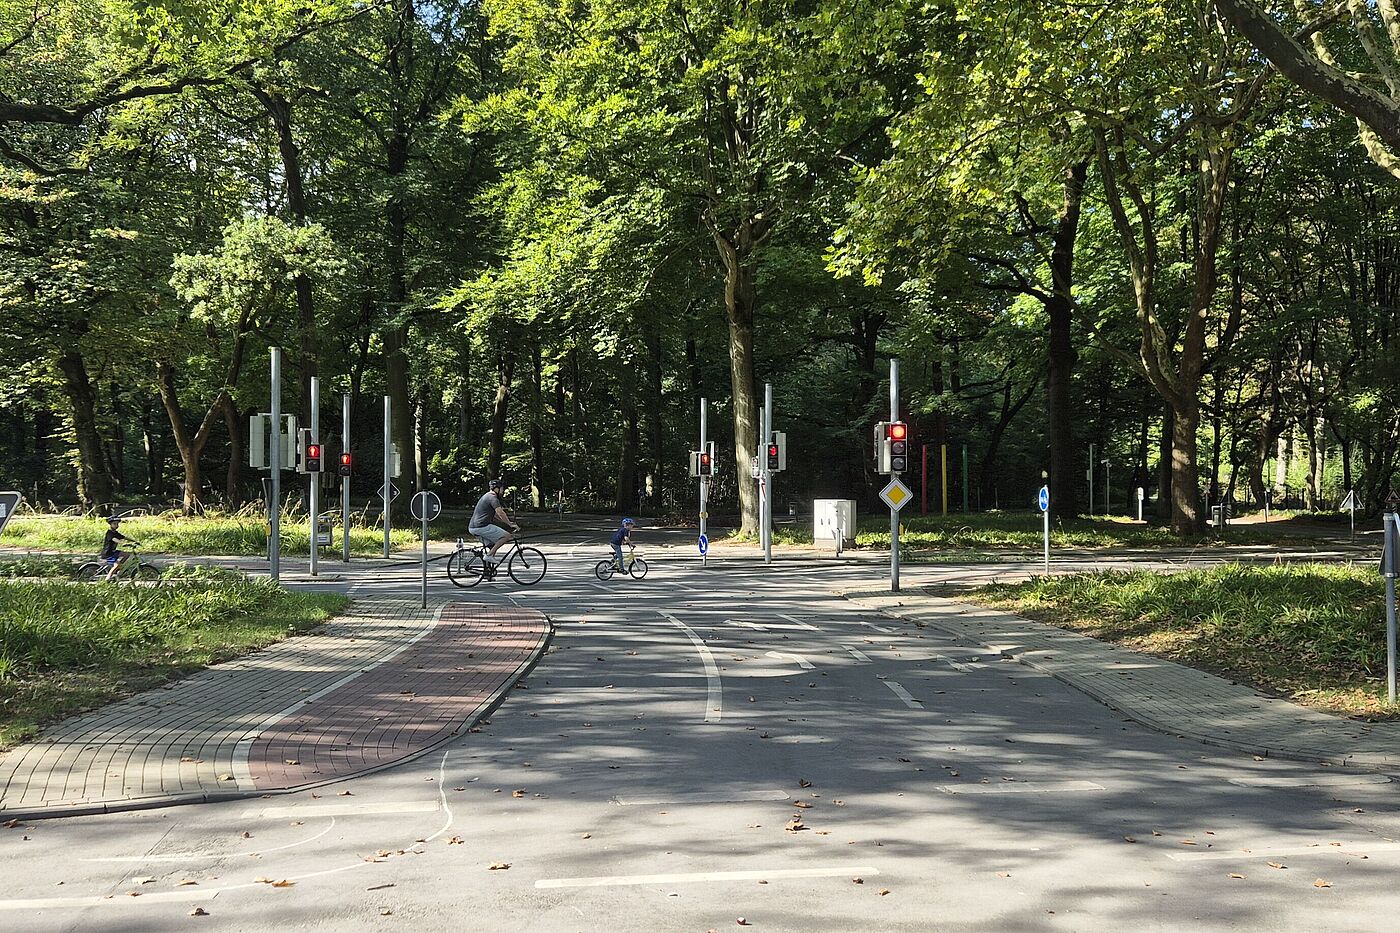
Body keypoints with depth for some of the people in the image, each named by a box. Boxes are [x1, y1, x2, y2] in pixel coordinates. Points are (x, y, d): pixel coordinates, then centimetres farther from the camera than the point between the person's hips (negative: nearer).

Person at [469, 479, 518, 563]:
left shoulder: (487, 497, 24)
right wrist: (511, 524, -9)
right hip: (481, 527, -10)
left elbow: (496, 515, 30)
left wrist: (509, 522, 29)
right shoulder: (493, 498, -9)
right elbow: (501, 513, -16)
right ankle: (489, 555, -13)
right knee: (507, 536, -10)